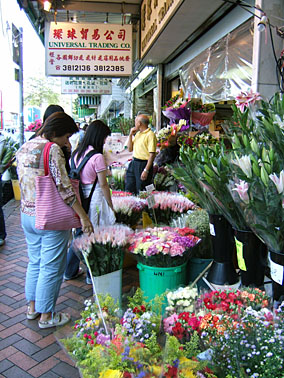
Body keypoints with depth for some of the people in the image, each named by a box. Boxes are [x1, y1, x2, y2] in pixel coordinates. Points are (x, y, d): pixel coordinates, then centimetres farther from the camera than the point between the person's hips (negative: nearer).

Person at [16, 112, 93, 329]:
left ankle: (32, 307, 37)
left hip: (27, 215, 8)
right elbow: (63, 188, -21)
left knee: (35, 262, 22)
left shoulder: (23, 149, 8)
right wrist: (83, 216, -18)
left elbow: (23, 182, 14)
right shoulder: (52, 150, -17)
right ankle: (46, 316, 20)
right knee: (51, 267, 6)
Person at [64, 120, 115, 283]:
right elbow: (103, 185, -12)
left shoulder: (77, 153, 6)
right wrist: (111, 205, -3)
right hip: (94, 198, -7)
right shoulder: (97, 157, -15)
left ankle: (70, 271, 32)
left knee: (80, 234, 19)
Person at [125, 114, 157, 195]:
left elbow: (152, 154, -19)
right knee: (129, 189, 13)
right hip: (133, 163, 9)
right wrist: (131, 135, 4)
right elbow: (130, 149, 16)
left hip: (143, 164, -8)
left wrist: (146, 170, -23)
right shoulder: (137, 133, 13)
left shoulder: (150, 135, -14)